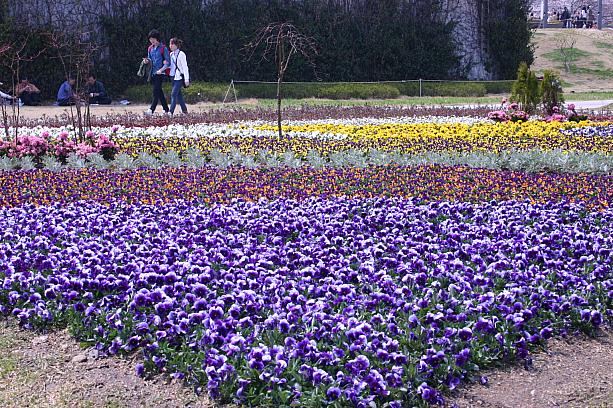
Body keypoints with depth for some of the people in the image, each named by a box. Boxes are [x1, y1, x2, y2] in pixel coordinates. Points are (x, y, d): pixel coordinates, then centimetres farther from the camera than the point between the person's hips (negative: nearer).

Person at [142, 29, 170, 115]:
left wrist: (161, 70, -20)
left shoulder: (163, 48, -7)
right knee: (159, 92, 10)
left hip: (160, 73, -7)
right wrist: (147, 61, -2)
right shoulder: (150, 48, 13)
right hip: (153, 73, 7)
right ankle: (166, 110, 17)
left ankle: (151, 110, -20)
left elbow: (168, 62, -8)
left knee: (156, 91, -14)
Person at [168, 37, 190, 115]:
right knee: (178, 94, 12)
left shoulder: (181, 54, -10)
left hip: (179, 77, -8)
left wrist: (186, 79, -15)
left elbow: (185, 67, -12)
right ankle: (184, 110, 22)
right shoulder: (171, 54, 12)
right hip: (173, 77, 8)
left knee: (173, 94, -13)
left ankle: (171, 112, -15)